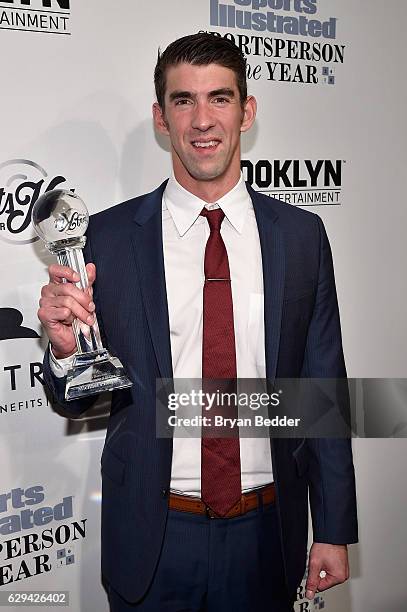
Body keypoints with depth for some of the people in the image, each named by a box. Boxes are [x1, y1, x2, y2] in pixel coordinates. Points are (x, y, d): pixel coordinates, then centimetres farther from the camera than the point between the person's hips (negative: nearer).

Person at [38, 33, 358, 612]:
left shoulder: (301, 234, -4)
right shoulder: (108, 236, -9)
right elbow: (82, 400, -2)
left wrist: (334, 531, 2)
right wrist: (65, 348, -24)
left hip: (267, 535, 1)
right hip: (152, 536, -1)